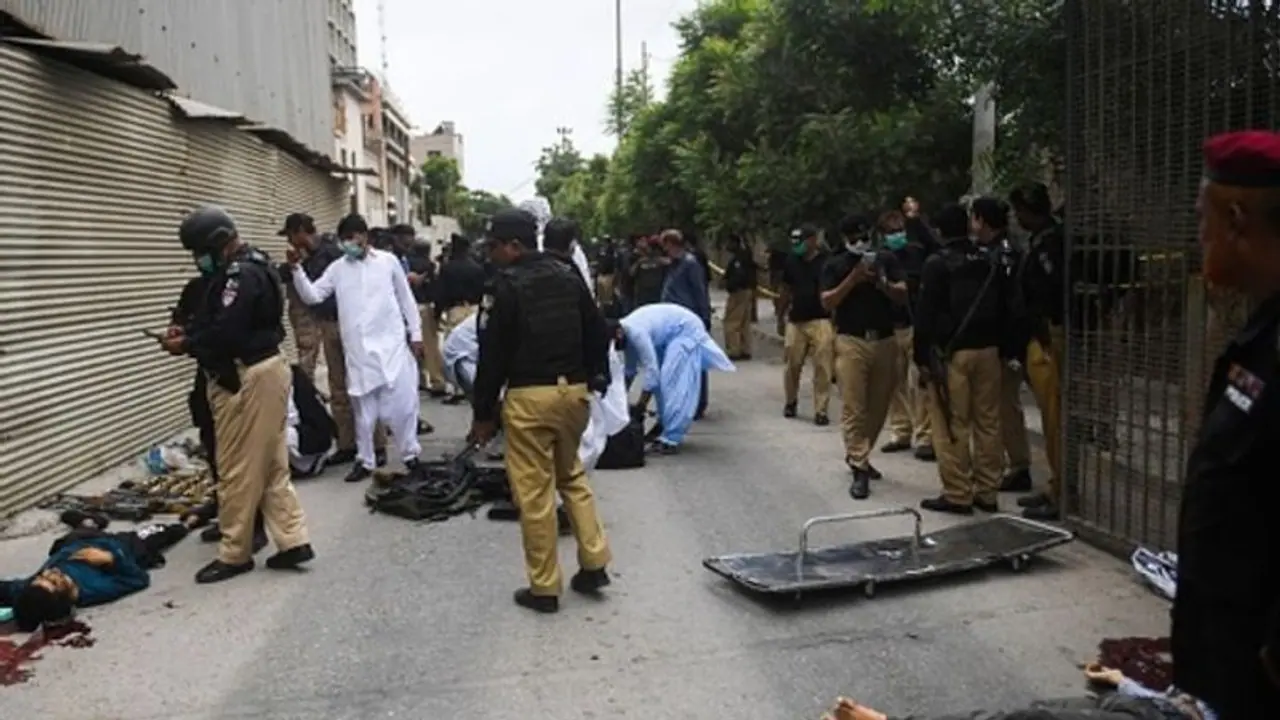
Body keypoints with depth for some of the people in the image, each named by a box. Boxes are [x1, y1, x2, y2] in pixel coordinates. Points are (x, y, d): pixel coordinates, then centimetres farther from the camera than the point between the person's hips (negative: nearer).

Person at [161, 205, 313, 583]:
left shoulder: (241, 274, -19)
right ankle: (293, 541, 14)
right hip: (262, 371, 11)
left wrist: (185, 346, -11)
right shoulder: (248, 267, 15)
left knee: (238, 469, -1)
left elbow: (226, 332, -24)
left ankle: (234, 554, 9)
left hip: (247, 379, -11)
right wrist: (187, 331, 6)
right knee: (271, 465, 12)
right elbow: (217, 319, 21)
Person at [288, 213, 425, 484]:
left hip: (392, 343, -2)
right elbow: (312, 296, 2)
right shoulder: (337, 268, 7)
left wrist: (416, 333, 5)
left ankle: (410, 454, 15)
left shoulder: (388, 261, 3)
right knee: (363, 408, 8)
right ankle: (365, 460, 20)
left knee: (400, 402, -2)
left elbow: (406, 299, 8)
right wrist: (297, 269, -11)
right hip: (358, 348, 2)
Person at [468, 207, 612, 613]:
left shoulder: (506, 286, -9)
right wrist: (592, 379, 20)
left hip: (529, 396, -6)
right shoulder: (569, 277, 10)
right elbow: (597, 334, 13)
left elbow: (492, 355, -9)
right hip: (573, 390, 7)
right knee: (572, 476, 22)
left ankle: (544, 587, 9)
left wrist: (483, 413, -2)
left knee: (534, 492, 2)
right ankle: (594, 564, 18)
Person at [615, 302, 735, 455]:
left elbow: (651, 371, -28)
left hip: (686, 330, -10)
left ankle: (670, 440, -17)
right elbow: (630, 370, 13)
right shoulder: (627, 332, -2)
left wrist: (640, 406, -22)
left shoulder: (635, 332, -30)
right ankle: (665, 431, 16)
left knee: (673, 384, -16)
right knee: (662, 381, 7)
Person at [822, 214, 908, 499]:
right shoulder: (835, 265, 3)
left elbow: (903, 295, 2)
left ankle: (859, 456, 28)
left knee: (878, 407, 10)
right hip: (851, 342, -3)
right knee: (853, 408, -8)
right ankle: (859, 470, -7)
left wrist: (882, 282, -16)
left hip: (884, 341, 3)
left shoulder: (887, 259, 8)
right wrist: (853, 278, -14)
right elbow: (827, 303, -6)